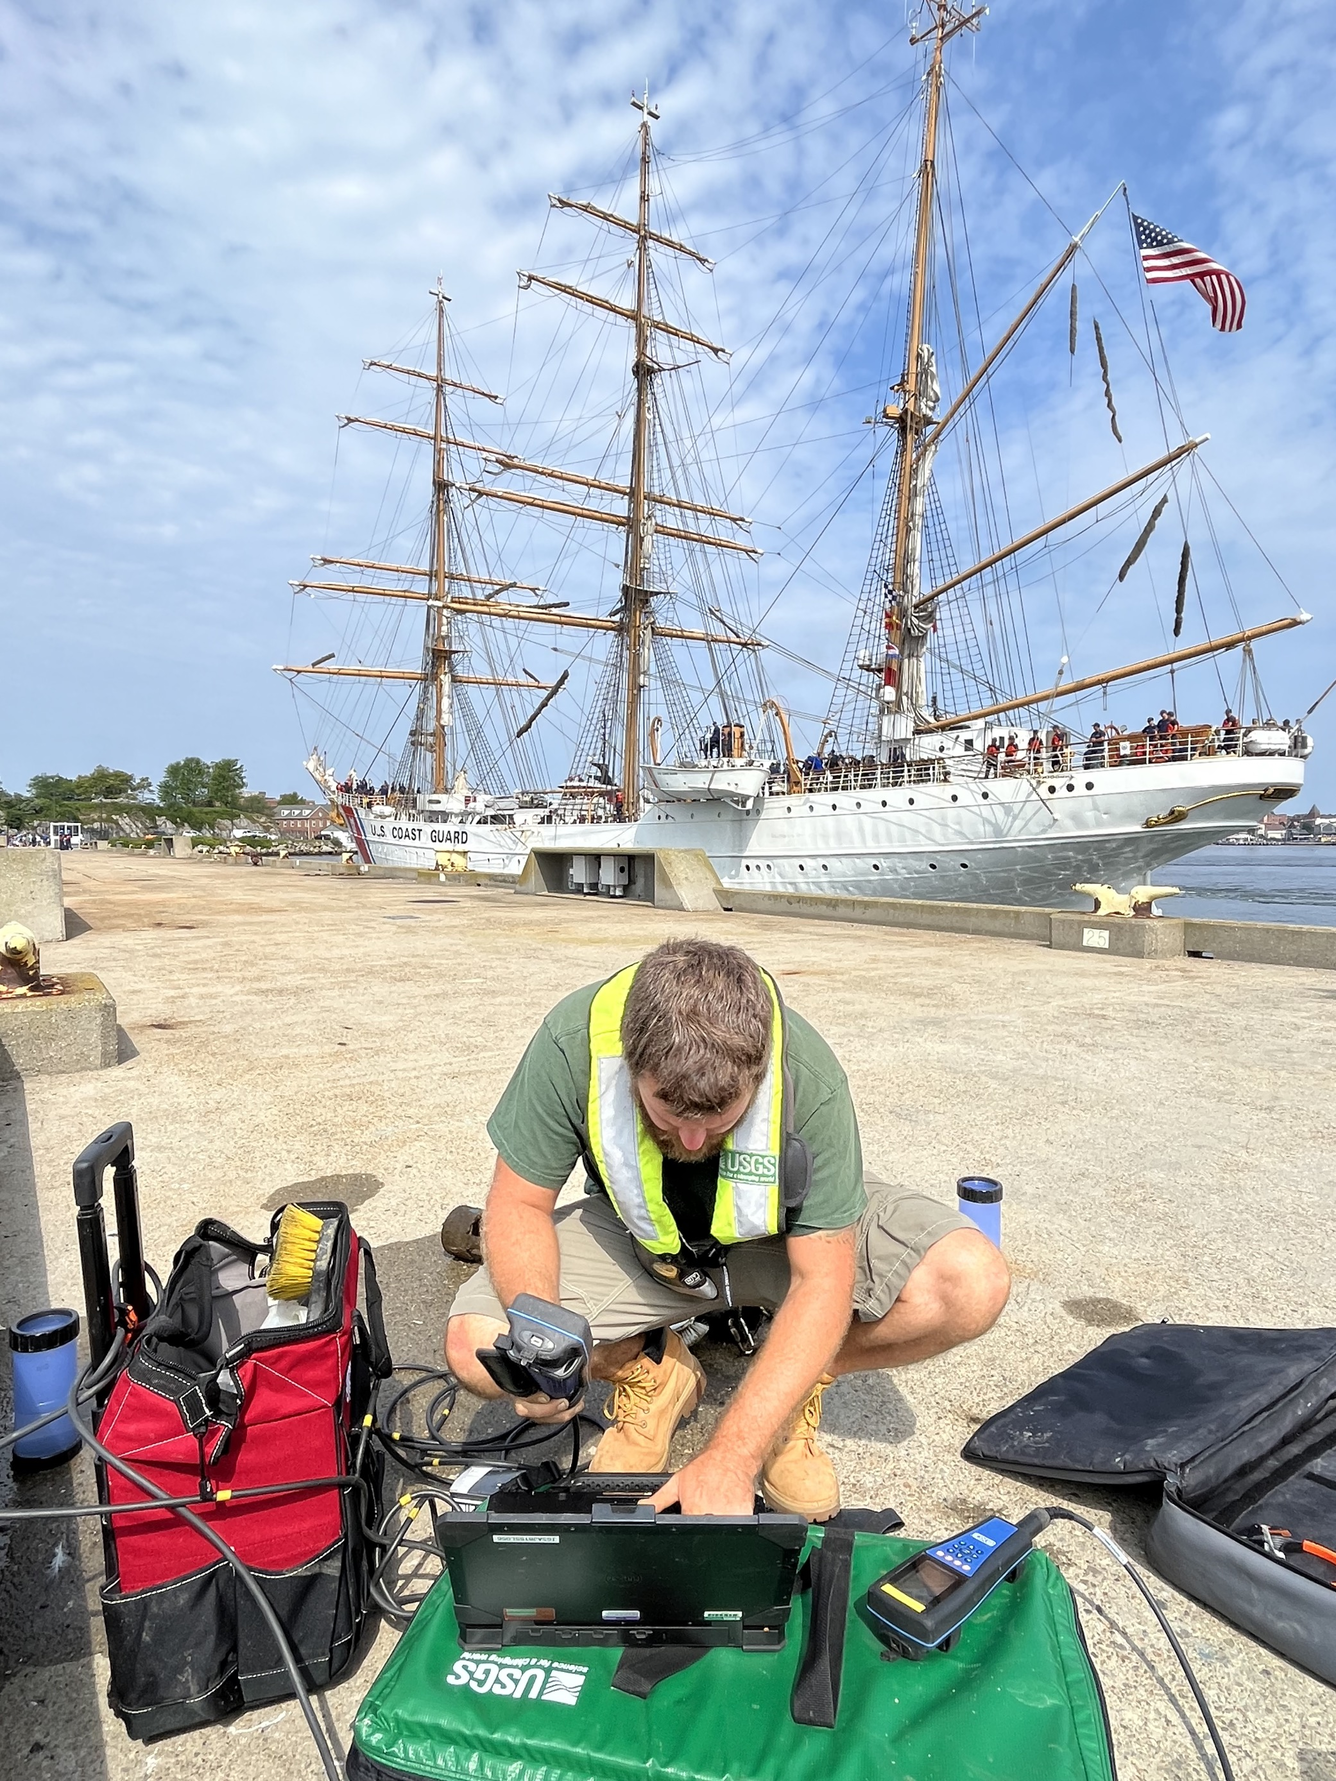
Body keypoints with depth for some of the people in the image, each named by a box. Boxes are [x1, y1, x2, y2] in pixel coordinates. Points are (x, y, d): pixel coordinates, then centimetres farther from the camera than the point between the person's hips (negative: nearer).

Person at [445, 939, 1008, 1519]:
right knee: (476, 1349, -22)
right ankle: (654, 1367, 7)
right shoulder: (572, 1044, -30)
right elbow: (518, 1205, -16)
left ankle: (794, 1382, 2)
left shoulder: (809, 1079, -32)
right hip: (639, 1241, 1)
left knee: (973, 1284, -24)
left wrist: (727, 1459, -30)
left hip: (788, 1233, 0)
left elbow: (822, 1283, -26)